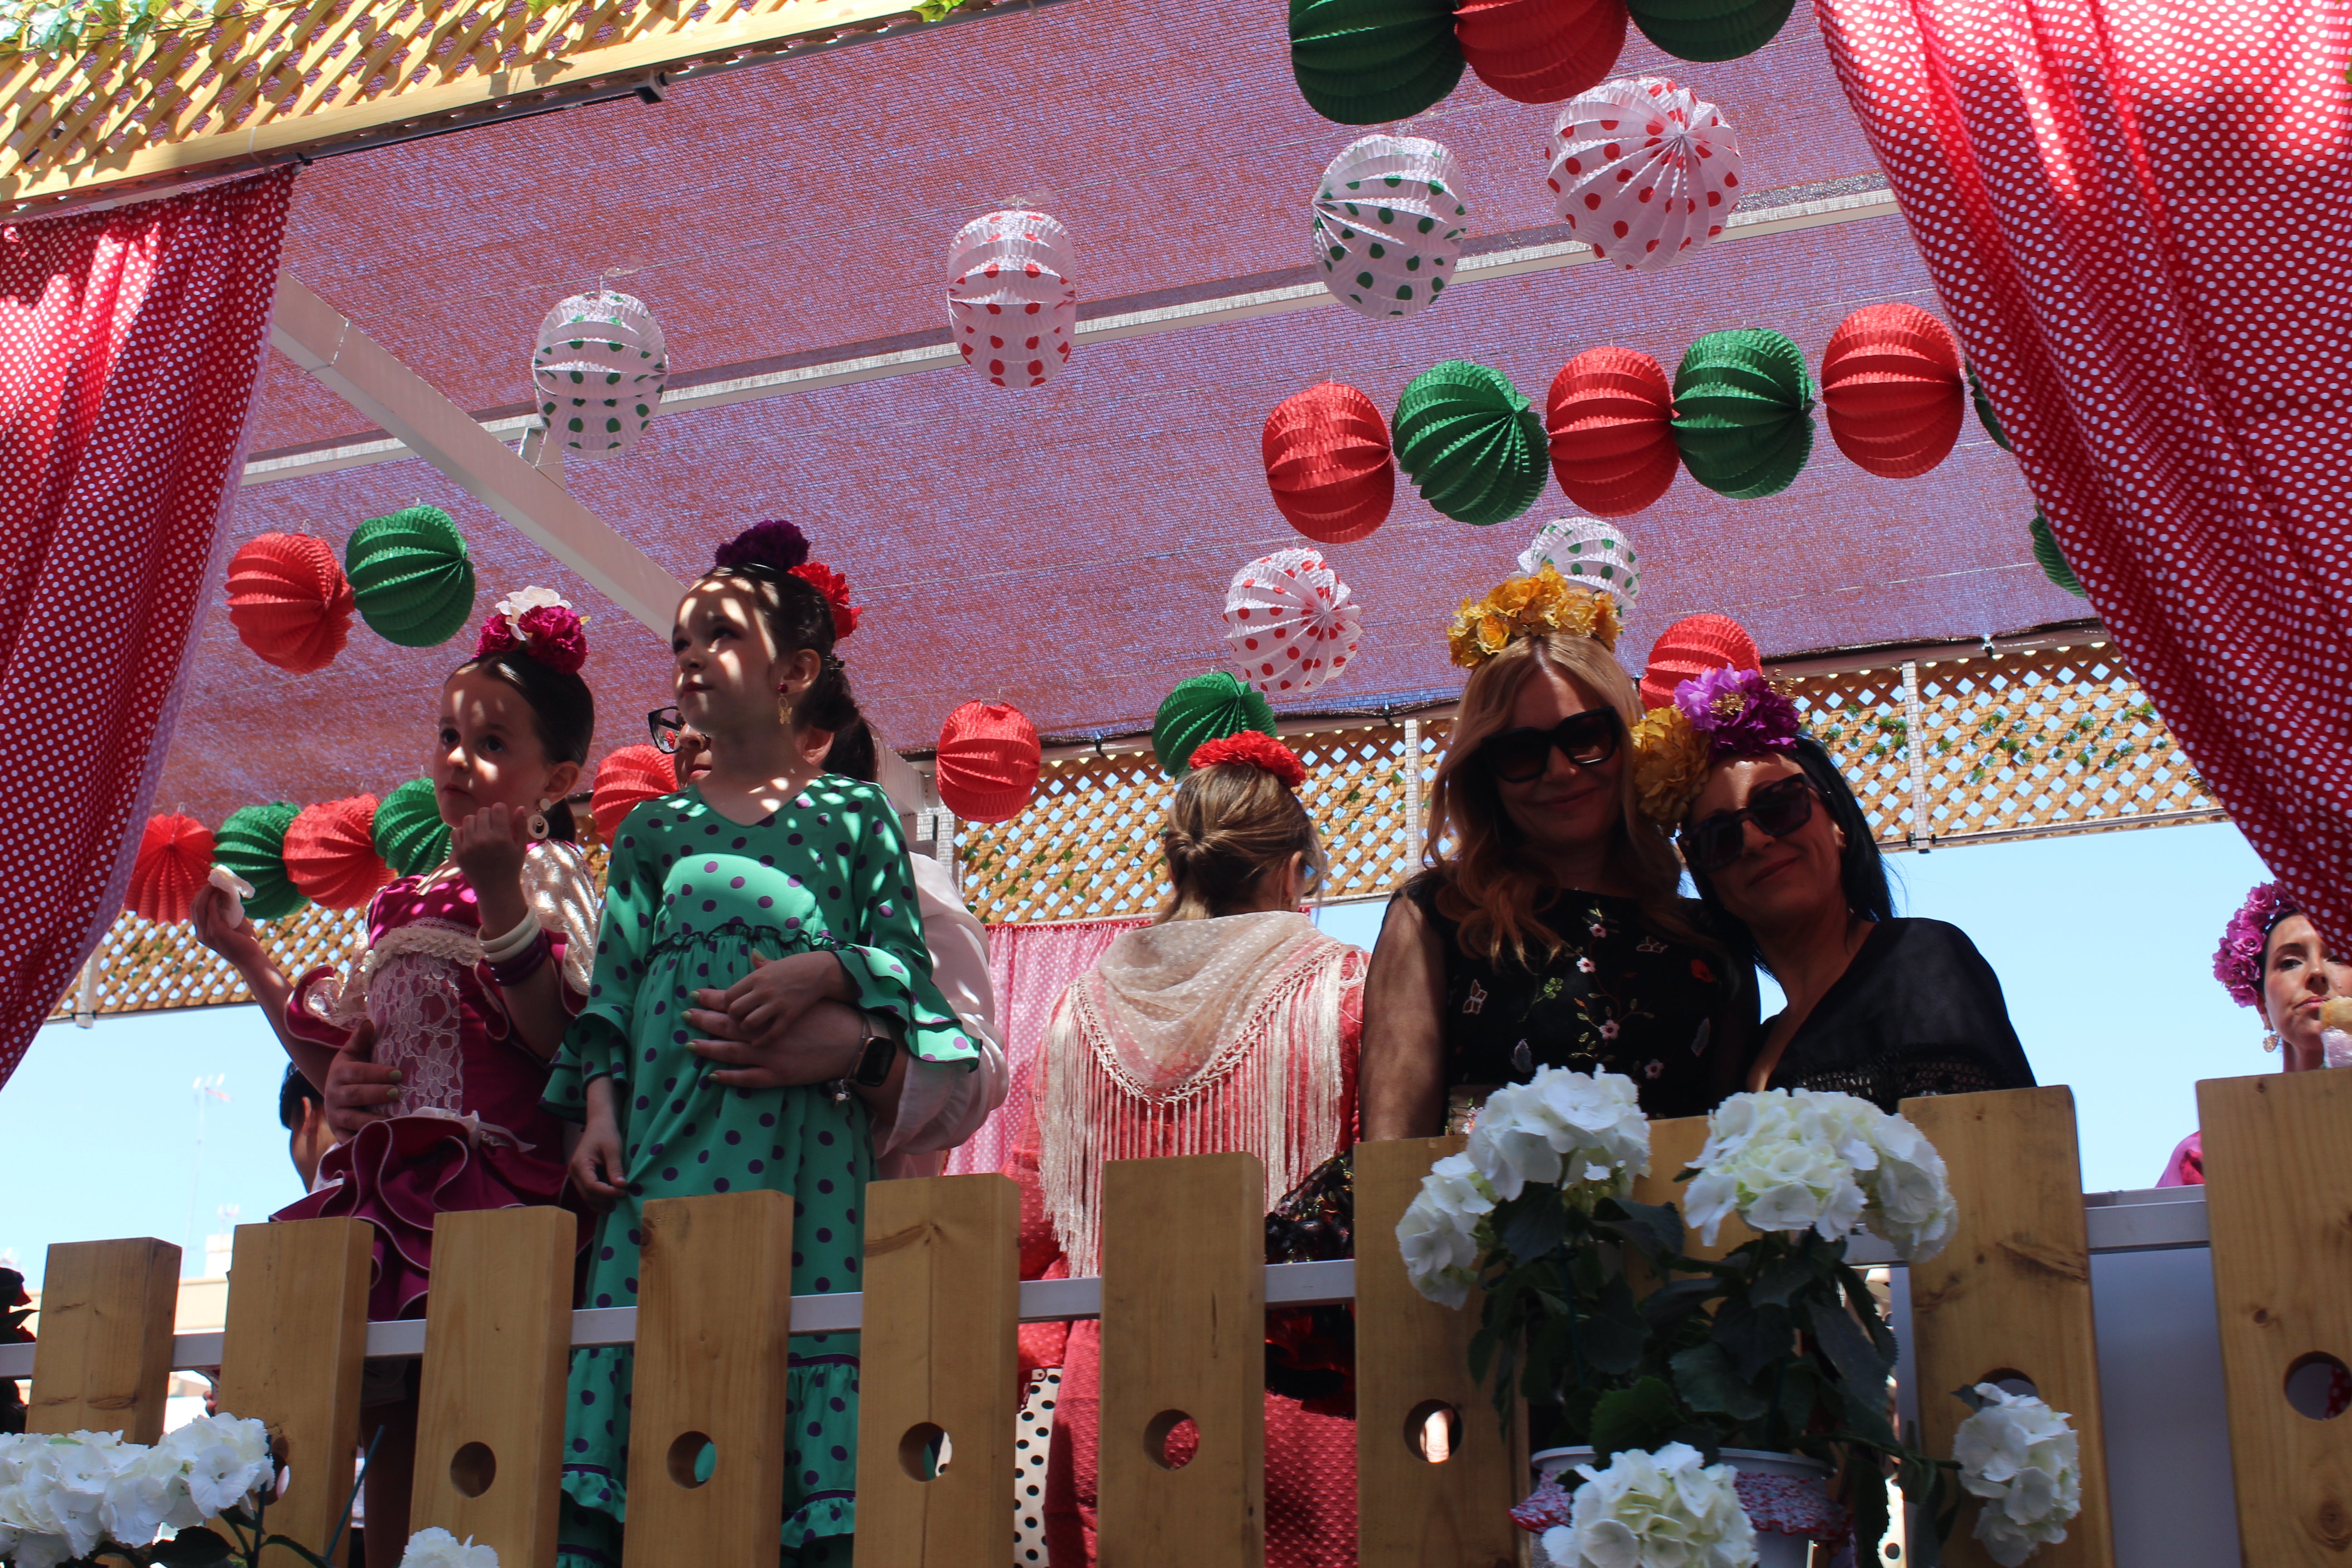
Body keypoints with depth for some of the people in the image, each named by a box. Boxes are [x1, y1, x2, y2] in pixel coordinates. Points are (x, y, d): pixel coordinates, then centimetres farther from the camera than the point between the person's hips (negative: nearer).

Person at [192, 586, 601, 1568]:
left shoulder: (544, 876, 2)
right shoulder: (404, 903, 22)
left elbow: (562, 1043, -14)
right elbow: (344, 1073, 23)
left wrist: (502, 896, -22)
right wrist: (247, 957, 22)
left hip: (490, 1190, -7)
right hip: (392, 1186, 7)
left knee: (422, 1432, -13)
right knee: (392, 1430, -1)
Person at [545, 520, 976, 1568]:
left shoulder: (852, 814, 9)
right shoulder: (653, 829, 17)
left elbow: (905, 959, 5)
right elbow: (612, 989, 13)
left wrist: (823, 971, -13)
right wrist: (599, 1112, 1)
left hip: (804, 1136, -2)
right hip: (666, 1137, 2)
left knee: (804, 1334, -10)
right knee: (648, 1343, -6)